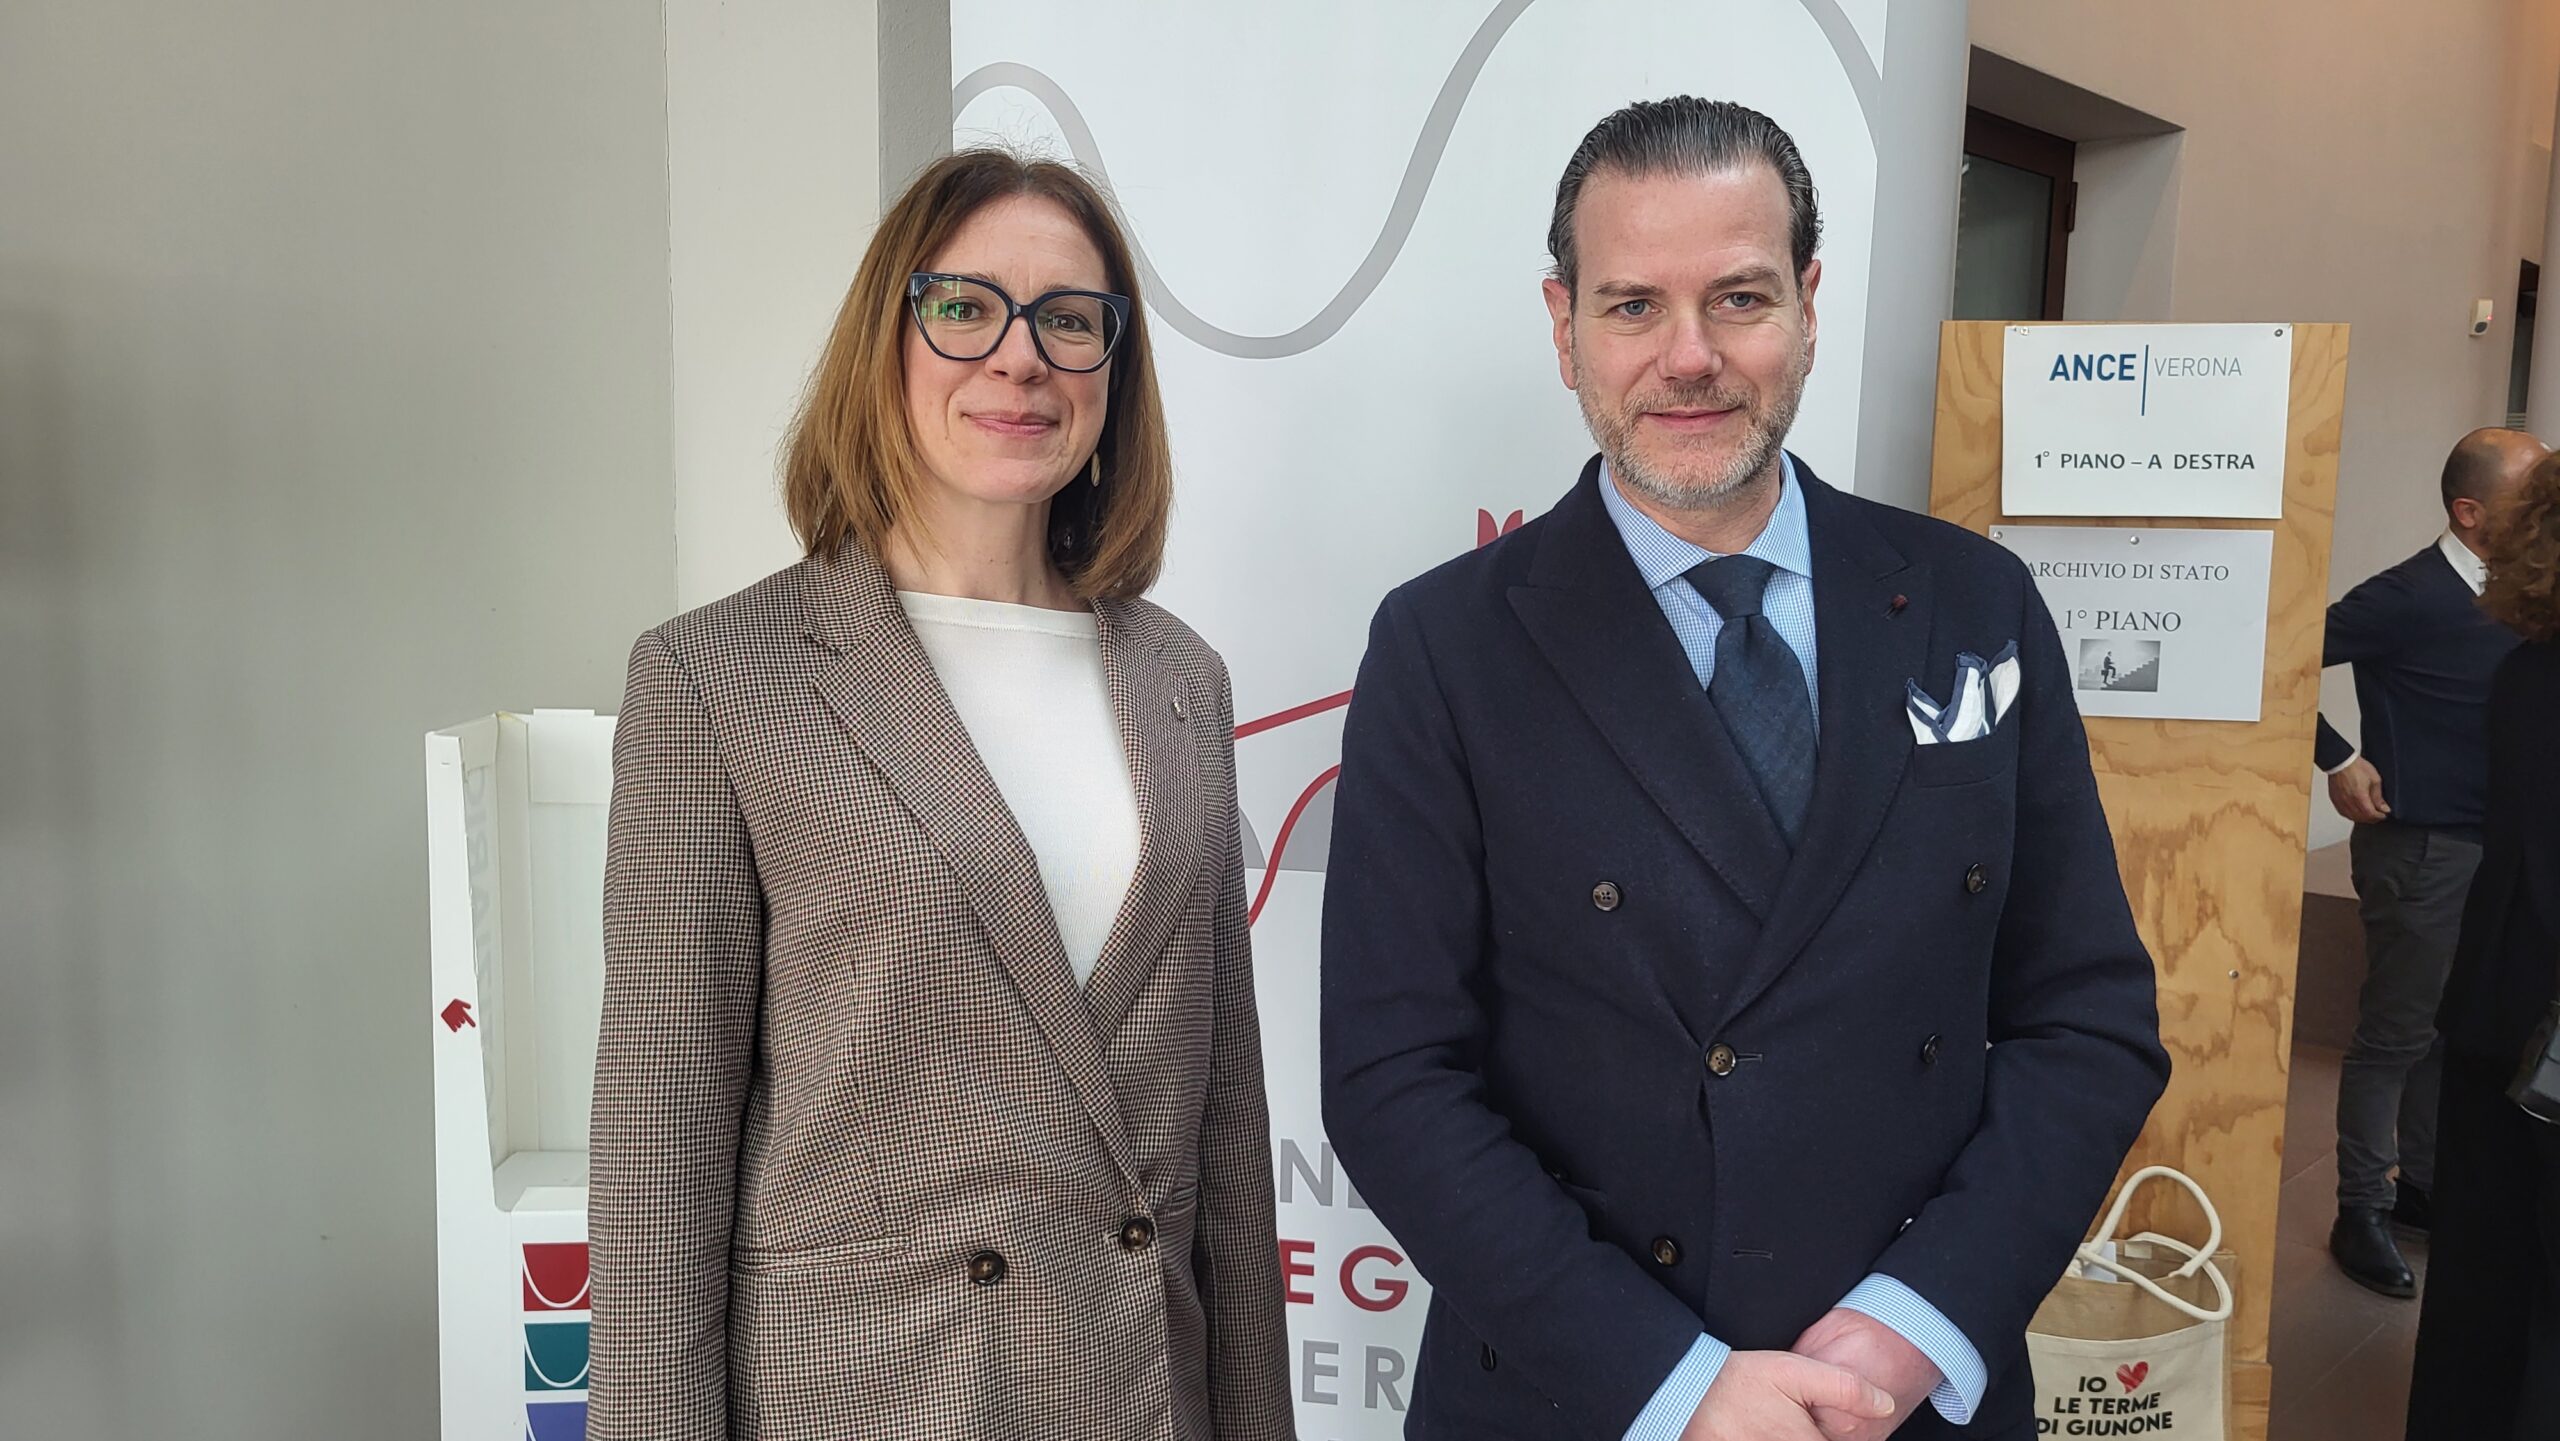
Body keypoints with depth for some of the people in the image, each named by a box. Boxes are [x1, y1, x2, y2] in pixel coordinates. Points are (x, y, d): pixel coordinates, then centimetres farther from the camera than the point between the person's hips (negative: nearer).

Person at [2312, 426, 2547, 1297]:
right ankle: (2362, 1214, 13)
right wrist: (2339, 761, -16)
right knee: (2397, 1035, 2)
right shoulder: (2411, 598, -16)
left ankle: (2420, 1183, 31)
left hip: (2494, 848, 7)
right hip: (2421, 849, -7)